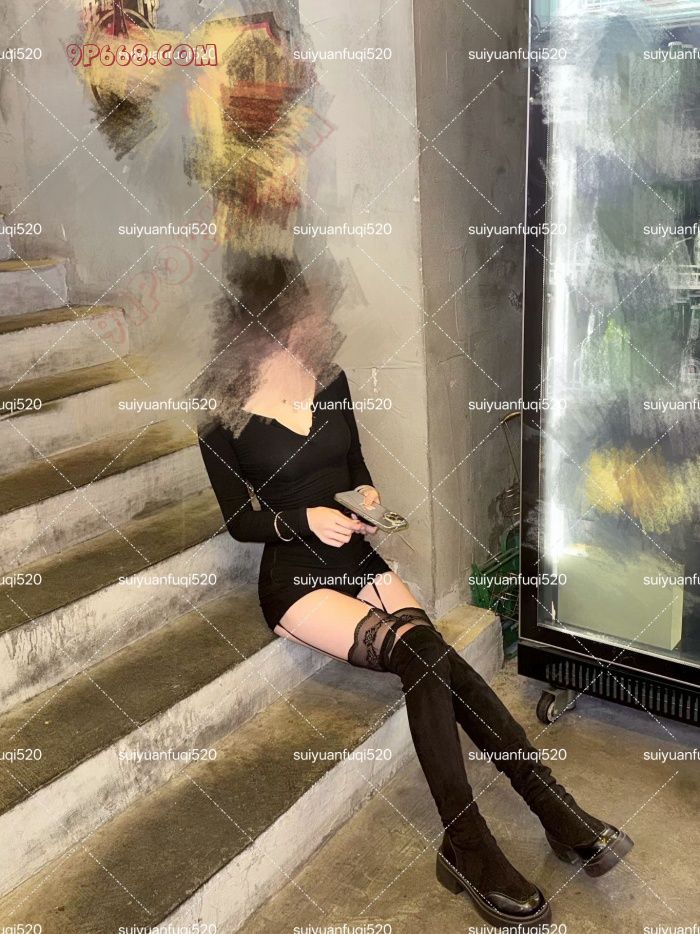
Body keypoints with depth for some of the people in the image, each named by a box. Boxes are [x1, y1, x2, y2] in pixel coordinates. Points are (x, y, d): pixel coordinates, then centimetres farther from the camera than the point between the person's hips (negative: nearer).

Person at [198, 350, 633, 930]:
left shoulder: (330, 379, 6)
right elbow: (239, 521, -3)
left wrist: (366, 492, -5)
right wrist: (302, 519, -19)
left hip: (358, 558, 5)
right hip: (295, 579, -4)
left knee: (429, 656, -23)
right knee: (422, 653, -27)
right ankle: (557, 813, -20)